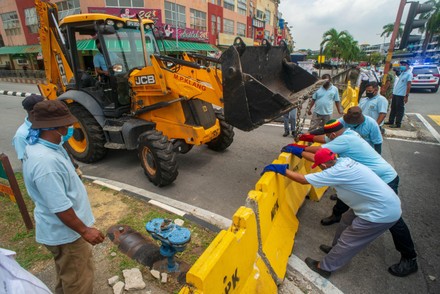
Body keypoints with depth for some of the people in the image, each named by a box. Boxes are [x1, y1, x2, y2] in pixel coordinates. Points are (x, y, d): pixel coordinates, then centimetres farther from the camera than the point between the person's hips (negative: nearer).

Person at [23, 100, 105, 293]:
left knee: (67, 274, 32)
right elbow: (60, 208, -31)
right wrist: (84, 230, -20)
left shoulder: (38, 146, -2)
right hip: (65, 232, -10)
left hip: (61, 229, 10)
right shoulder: (45, 162, -35)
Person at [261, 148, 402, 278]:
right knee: (347, 220, 23)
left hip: (384, 213, -9)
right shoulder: (343, 160, -3)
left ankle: (324, 267, 23)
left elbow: (303, 180, -24)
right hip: (386, 203, 9)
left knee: (347, 241, 5)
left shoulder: (337, 171, -28)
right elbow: (322, 153, 14)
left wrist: (281, 170, -17)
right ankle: (336, 249, 43)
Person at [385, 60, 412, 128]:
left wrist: (406, 96, -20)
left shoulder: (409, 74, -9)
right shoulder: (402, 73, 16)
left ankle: (398, 124, 2)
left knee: (399, 110, -3)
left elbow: (409, 85, -15)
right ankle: (391, 121, 25)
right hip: (395, 93, 8)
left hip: (401, 95, -8)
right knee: (393, 108, 15)